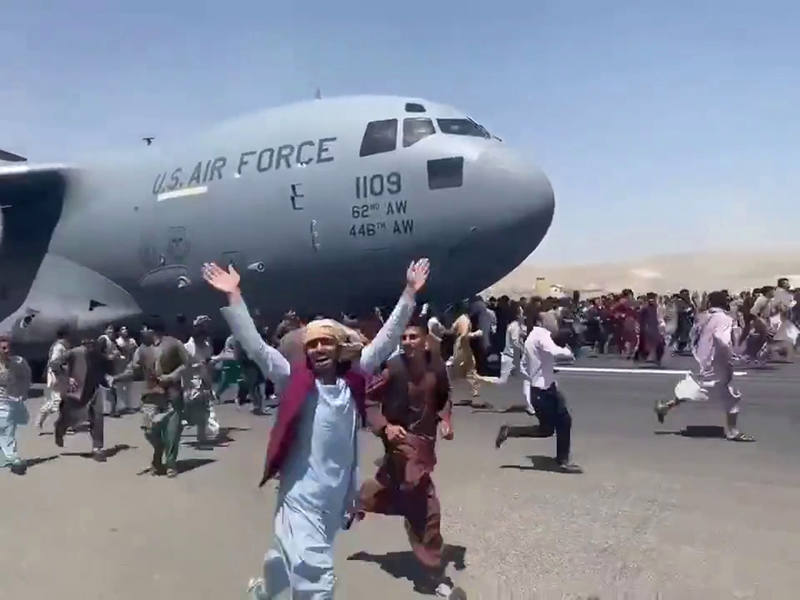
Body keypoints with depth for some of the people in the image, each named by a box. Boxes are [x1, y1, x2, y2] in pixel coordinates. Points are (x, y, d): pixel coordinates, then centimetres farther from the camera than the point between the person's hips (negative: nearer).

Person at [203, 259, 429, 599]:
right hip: (302, 494, -4)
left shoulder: (353, 380, 0)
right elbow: (254, 346, -12)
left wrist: (409, 293, -2)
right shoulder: (294, 380, -6)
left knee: (291, 558, 25)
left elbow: (387, 339, 0)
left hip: (337, 495, 4)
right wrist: (234, 296, -18)